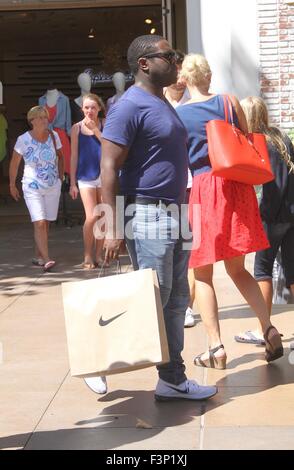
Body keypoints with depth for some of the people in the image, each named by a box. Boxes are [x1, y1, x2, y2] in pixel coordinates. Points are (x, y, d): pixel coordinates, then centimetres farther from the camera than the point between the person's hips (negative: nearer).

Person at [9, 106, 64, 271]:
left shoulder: (54, 136, -3)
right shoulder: (24, 139, -10)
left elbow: (60, 157, 15)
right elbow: (14, 164, 1)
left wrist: (60, 177, 12)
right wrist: (12, 185, 7)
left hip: (53, 186, 3)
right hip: (32, 188, -3)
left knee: (46, 223, 8)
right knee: (40, 223, -14)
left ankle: (38, 256, 22)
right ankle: (46, 259, -17)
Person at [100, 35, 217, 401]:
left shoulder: (163, 105, 16)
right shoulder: (130, 106, -13)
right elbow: (109, 168, -17)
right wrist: (112, 228, -22)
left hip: (174, 216, 9)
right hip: (147, 216, -9)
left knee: (176, 302, 10)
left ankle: (172, 380, 18)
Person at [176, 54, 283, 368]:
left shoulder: (177, 115, -2)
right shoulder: (230, 101, 3)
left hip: (204, 189, -3)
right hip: (237, 187, 3)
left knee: (202, 274, 8)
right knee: (237, 269, 17)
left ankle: (216, 348, 3)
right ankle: (268, 328, 3)